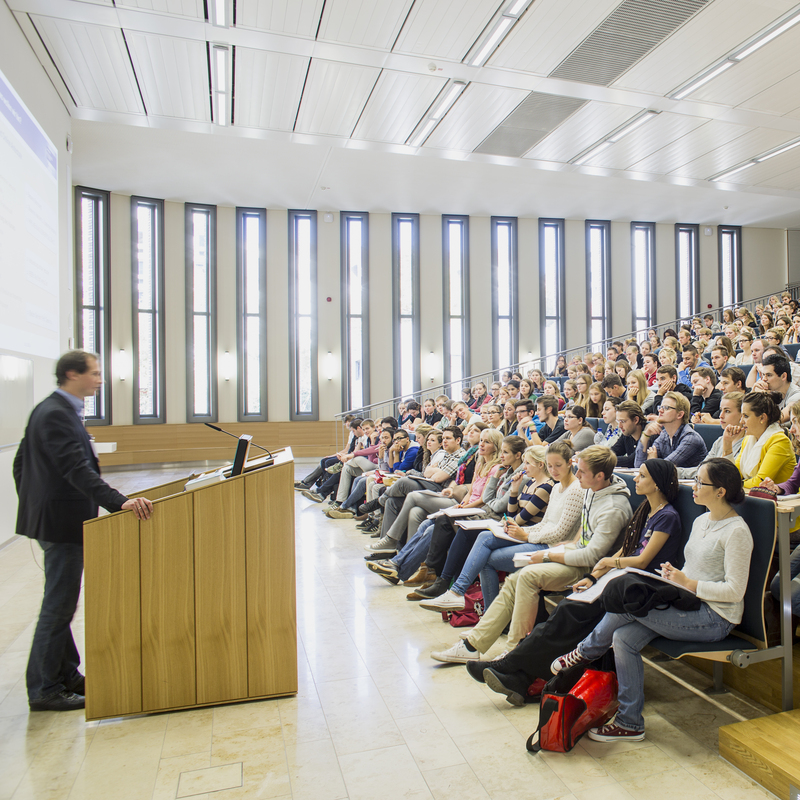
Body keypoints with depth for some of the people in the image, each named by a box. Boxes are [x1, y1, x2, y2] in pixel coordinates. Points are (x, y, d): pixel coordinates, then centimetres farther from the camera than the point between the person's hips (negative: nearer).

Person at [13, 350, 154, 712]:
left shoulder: (50, 410, 12)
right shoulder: (57, 415, -20)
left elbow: (20, 462, 19)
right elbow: (78, 470, -31)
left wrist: (33, 504, 25)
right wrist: (121, 502, -39)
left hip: (50, 516, 11)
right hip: (62, 522, -11)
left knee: (59, 603, 18)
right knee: (58, 605, 1)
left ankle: (67, 675, 32)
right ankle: (44, 690, 15)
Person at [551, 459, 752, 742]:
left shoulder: (736, 531, -13)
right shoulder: (701, 521, 13)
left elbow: (735, 590, -16)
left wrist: (688, 584, -18)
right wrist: (675, 576, 0)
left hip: (715, 617, -8)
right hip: (689, 606, 8)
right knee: (623, 637, -14)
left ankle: (586, 652, 2)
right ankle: (629, 724, -2)